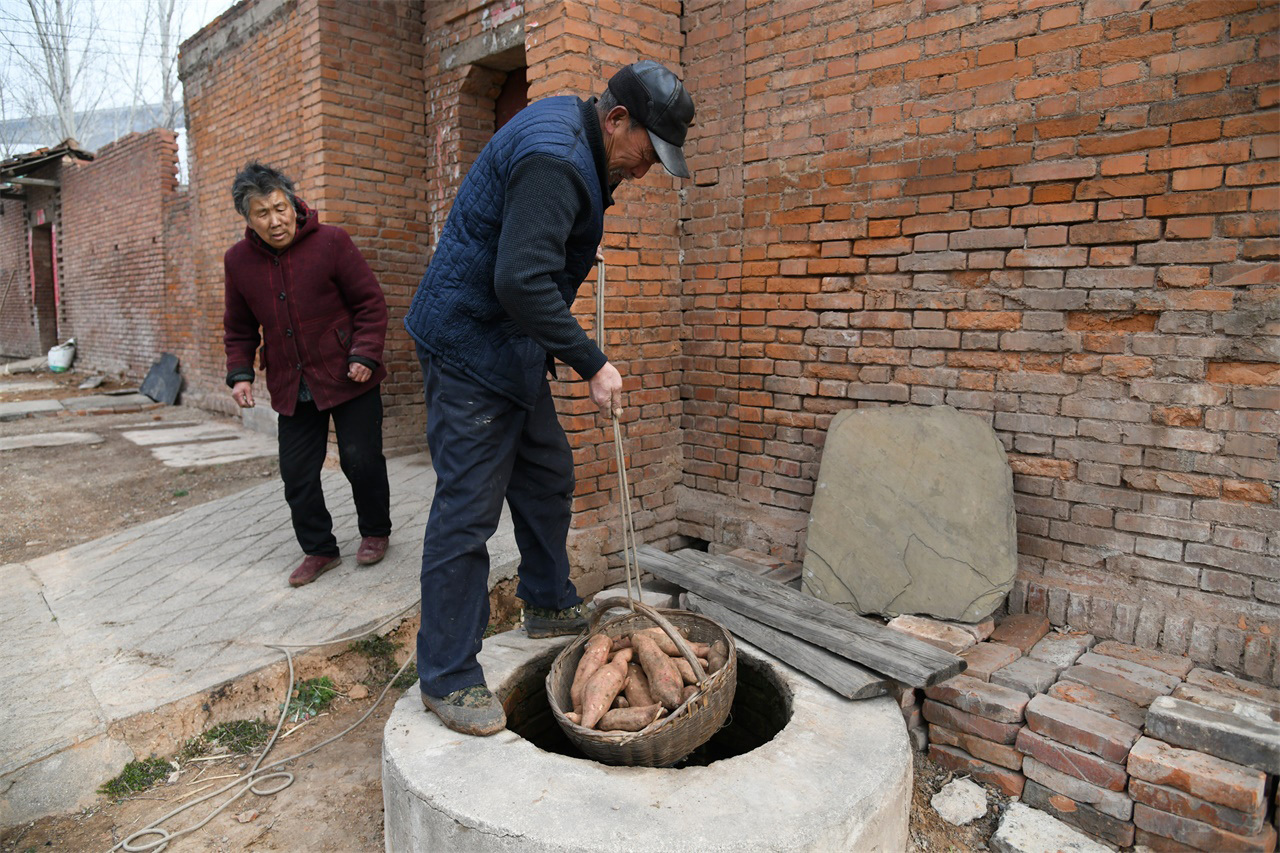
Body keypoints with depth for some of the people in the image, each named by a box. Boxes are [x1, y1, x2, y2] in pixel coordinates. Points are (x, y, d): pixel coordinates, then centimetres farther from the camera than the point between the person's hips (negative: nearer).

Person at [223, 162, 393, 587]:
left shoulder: (330, 241, -9)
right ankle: (318, 549, 23)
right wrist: (239, 372, 3)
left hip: (348, 377, -4)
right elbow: (239, 327, 15)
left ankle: (375, 532, 26)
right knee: (297, 472, 5)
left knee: (361, 460, 1)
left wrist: (365, 354, -15)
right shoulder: (238, 260, 4)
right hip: (291, 387, 4)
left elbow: (371, 302, -5)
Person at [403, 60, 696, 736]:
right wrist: (592, 363, -25)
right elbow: (522, 281, -31)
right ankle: (447, 678, 5)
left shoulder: (570, 139, 11)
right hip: (468, 346, -10)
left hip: (514, 348, 11)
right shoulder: (552, 159, -23)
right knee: (468, 510, -7)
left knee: (548, 478, 17)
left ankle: (548, 604, 35)